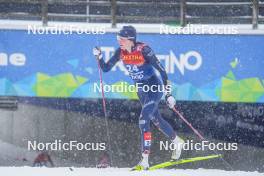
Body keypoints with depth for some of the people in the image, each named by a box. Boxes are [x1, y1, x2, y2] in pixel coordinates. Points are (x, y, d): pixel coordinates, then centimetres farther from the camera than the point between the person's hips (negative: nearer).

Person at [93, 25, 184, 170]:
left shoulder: (143, 50, -25)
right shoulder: (120, 52, -8)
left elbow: (161, 70, -21)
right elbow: (106, 68, 0)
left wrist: (168, 94, -22)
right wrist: (99, 57, -19)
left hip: (155, 87, -7)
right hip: (141, 90, 7)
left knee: (143, 120, -19)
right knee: (156, 120, 21)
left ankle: (144, 161, -19)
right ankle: (177, 142, 46)